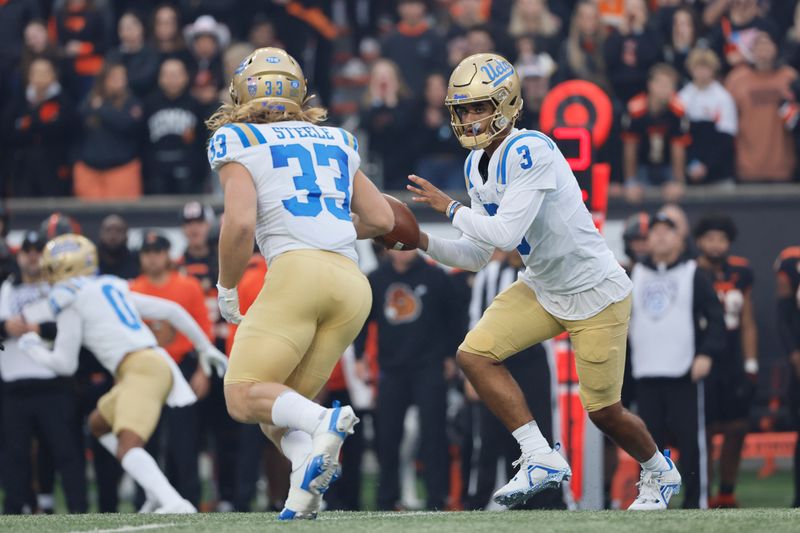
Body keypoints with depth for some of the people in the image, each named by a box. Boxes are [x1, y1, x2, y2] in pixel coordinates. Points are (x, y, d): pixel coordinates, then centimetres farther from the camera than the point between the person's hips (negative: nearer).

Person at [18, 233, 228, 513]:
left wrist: (34, 349, 25)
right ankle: (157, 490, 16)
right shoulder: (114, 288, 25)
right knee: (98, 424, 26)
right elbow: (172, 311, 26)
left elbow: (65, 364, 5)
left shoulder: (71, 300, 3)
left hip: (142, 369, -9)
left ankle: (174, 503, -47)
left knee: (127, 446, -25)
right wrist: (205, 347, 35)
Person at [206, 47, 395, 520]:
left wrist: (227, 288, 9)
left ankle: (322, 422, -31)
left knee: (244, 398, -3)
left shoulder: (238, 144, 9)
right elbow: (383, 220, 26)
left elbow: (241, 223, -6)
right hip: (354, 282, 6)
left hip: (298, 269, -6)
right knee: (279, 406, 11)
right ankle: (306, 484, -19)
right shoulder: (336, 143, 25)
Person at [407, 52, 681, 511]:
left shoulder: (529, 152, -26)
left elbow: (503, 233, -33)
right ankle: (542, 460, -3)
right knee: (475, 354, -10)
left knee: (604, 411, 2)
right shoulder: (478, 165, 2)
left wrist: (449, 207, -20)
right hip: (543, 290, 8)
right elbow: (477, 256, 6)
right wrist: (424, 241, -9)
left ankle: (660, 472, 33)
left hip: (596, 294, -8)